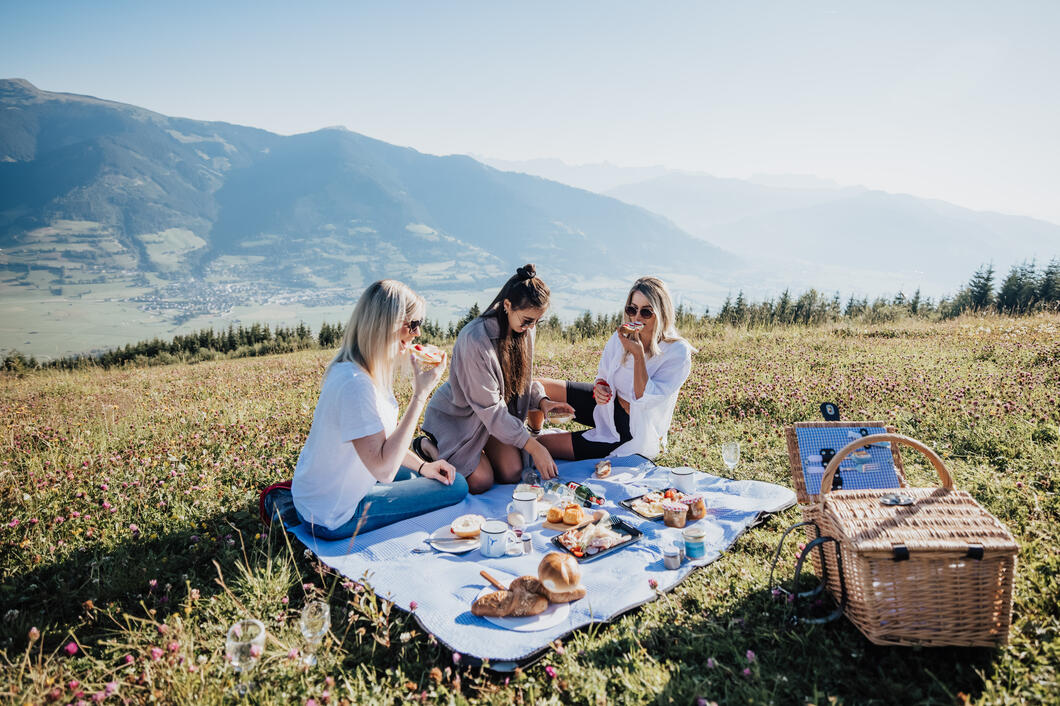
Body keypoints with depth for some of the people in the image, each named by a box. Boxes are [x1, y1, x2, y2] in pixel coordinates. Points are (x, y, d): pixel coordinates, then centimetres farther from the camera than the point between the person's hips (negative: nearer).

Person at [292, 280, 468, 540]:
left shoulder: (362, 369, 1)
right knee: (457, 486, -5)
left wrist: (422, 466, -1)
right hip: (334, 519, -10)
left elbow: (383, 438, 11)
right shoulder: (355, 383, -31)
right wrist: (420, 394, -31)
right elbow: (383, 468, -32)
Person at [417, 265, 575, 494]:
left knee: (512, 473, -9)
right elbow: (490, 408, -31)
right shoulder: (474, 339, -34)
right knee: (481, 481, -15)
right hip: (457, 415, -6)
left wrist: (541, 400, -15)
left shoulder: (525, 329, -10)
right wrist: (534, 447, -31)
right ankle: (429, 446, 8)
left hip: (500, 413, 6)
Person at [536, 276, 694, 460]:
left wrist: (638, 354, -34)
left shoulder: (678, 353, -22)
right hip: (608, 406, 6)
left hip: (632, 432, -6)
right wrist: (600, 387, -17)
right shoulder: (621, 337, -7)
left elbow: (645, 400, -29)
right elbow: (604, 375, 8)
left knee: (542, 445, -13)